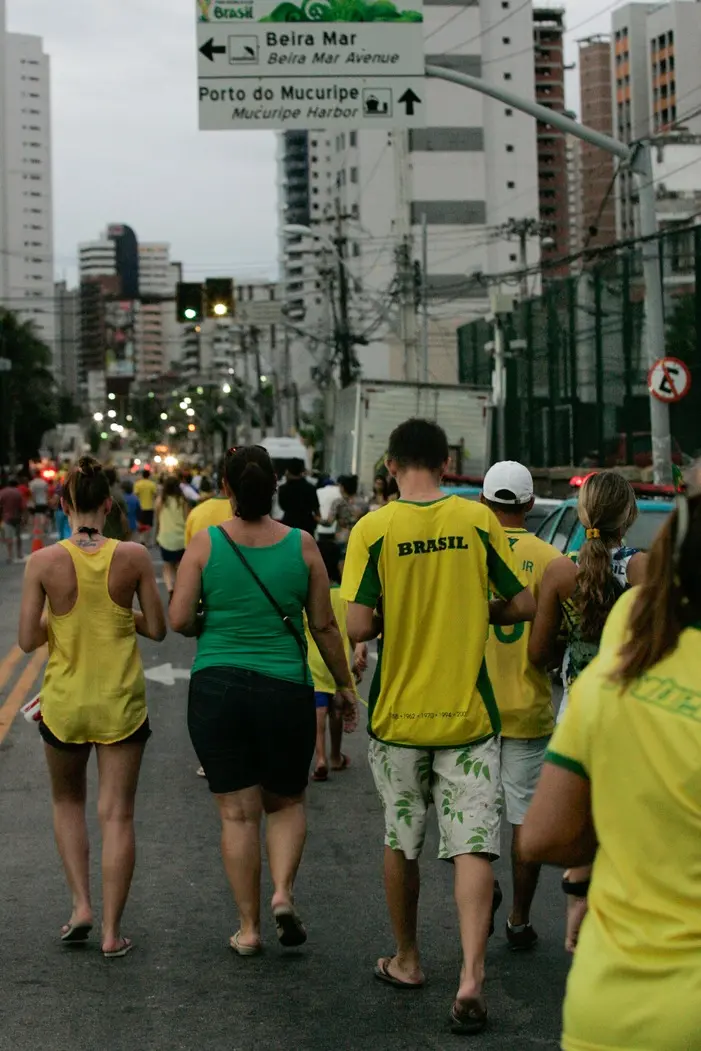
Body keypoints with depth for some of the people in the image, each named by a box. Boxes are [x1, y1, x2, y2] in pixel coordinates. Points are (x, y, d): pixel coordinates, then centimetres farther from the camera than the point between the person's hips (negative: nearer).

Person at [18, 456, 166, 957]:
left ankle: (81, 905, 14)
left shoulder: (44, 562, -11)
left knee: (68, 801, 24)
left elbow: (28, 640, -7)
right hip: (121, 702, 0)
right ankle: (112, 930, 9)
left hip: (64, 701, 0)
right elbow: (157, 629, -2)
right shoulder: (133, 557, -10)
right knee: (117, 813, 7)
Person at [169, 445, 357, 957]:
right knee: (287, 802, 19)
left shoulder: (206, 543, -4)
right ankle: (284, 891, -3)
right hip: (286, 689, 0)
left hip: (217, 688, 0)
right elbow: (325, 626, 1)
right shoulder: (302, 545, -3)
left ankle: (248, 927, 12)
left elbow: (179, 618, -7)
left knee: (238, 812, 8)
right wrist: (345, 684, 14)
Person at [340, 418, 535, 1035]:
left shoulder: (373, 530, -9)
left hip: (398, 715, 0)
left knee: (401, 843, 17)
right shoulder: (478, 520, -5)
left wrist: (394, 618, 7)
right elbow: (524, 606, -2)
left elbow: (358, 626, -14)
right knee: (474, 846, 1)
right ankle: (471, 977, -12)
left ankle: (407, 961, 30)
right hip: (468, 714, 0)